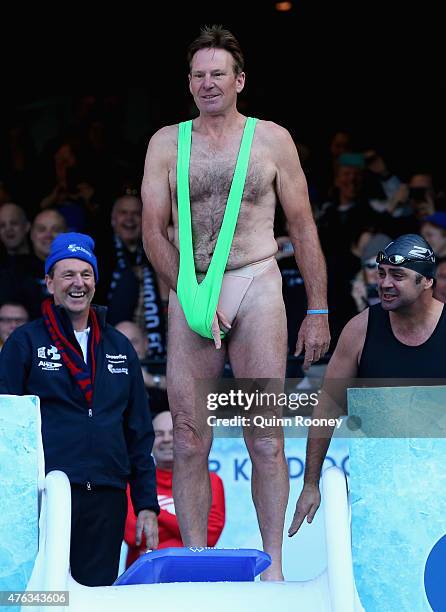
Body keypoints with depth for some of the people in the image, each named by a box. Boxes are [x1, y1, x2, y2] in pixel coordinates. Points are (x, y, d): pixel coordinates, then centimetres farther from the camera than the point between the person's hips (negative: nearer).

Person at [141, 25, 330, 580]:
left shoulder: (272, 140, 7)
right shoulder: (167, 143, 9)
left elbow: (303, 228, 10)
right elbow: (153, 231, 5)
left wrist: (318, 311, 6)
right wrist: (192, 295, -7)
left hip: (257, 287, -1)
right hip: (189, 290, 1)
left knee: (265, 437, -3)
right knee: (189, 439, -1)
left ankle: (274, 565, 1)